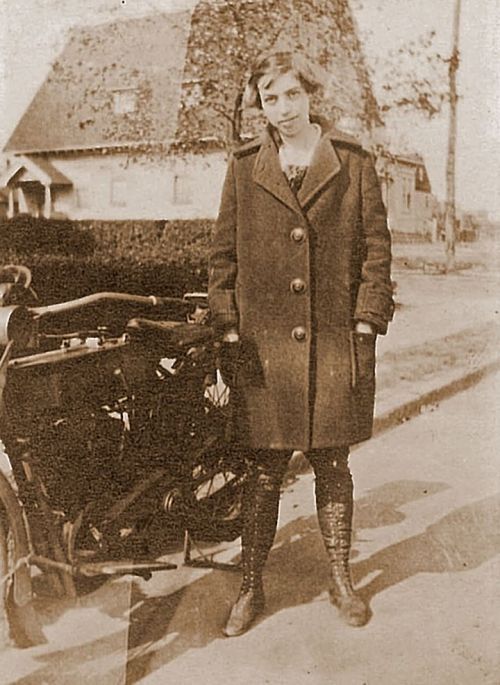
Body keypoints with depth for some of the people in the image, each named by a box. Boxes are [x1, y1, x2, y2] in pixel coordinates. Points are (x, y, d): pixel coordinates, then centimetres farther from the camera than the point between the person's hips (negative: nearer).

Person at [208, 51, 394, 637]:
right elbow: (223, 254, 6)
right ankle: (250, 587, 22)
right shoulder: (243, 168, 5)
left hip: (335, 343, 0)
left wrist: (367, 322, -3)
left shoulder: (353, 163, 3)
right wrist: (229, 327, 0)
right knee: (264, 471, 6)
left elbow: (377, 247, 3)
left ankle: (341, 581, 28)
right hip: (265, 345, 0)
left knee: (332, 466, 10)